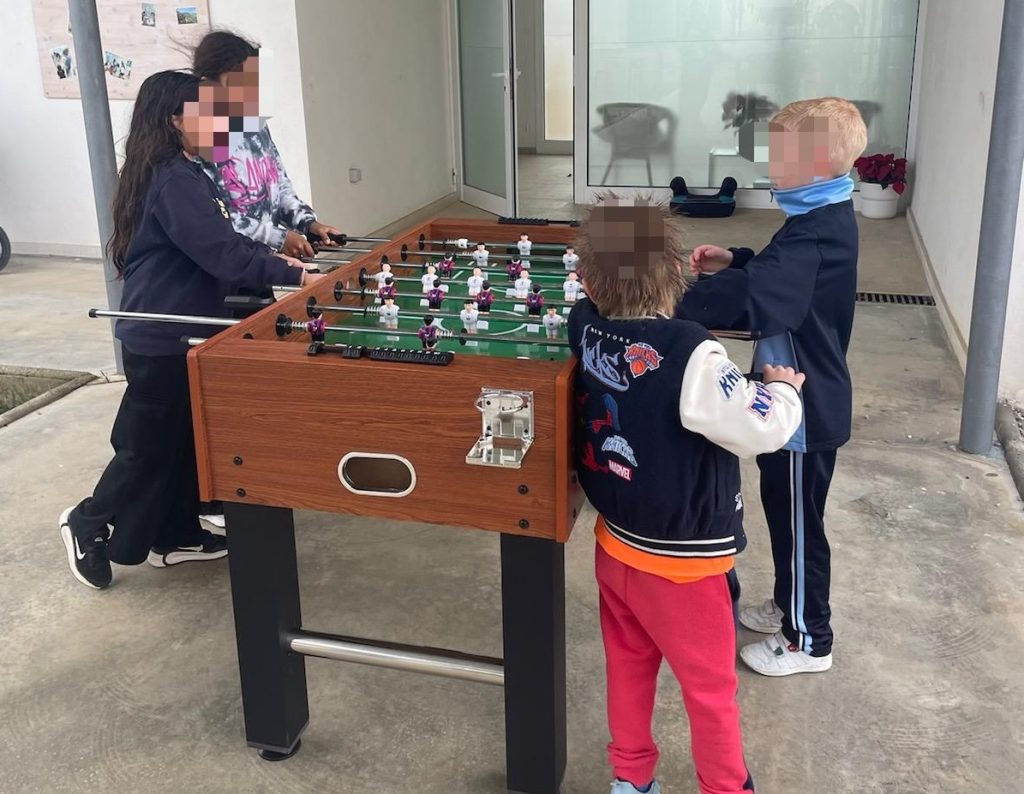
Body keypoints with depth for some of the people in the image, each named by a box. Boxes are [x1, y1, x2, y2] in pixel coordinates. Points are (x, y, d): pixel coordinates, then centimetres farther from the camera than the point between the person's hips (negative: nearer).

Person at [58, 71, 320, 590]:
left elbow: (212, 244, 17)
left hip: (174, 331, 10)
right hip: (163, 338, -10)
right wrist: (293, 276, -28)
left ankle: (175, 536, 28)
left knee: (185, 438, 16)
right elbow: (221, 252, -27)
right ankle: (89, 523, 20)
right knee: (150, 445, 3)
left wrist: (272, 257, 8)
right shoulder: (173, 181, -20)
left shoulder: (178, 173, 12)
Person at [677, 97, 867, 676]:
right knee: (785, 509, 23)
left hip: (805, 409, -10)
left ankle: (809, 640, 24)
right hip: (804, 397, 10)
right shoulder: (827, 217, 5)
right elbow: (783, 281, 18)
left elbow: (747, 298, -40)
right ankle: (789, 606, 42)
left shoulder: (817, 232, -28)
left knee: (798, 520, 6)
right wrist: (735, 262, 3)